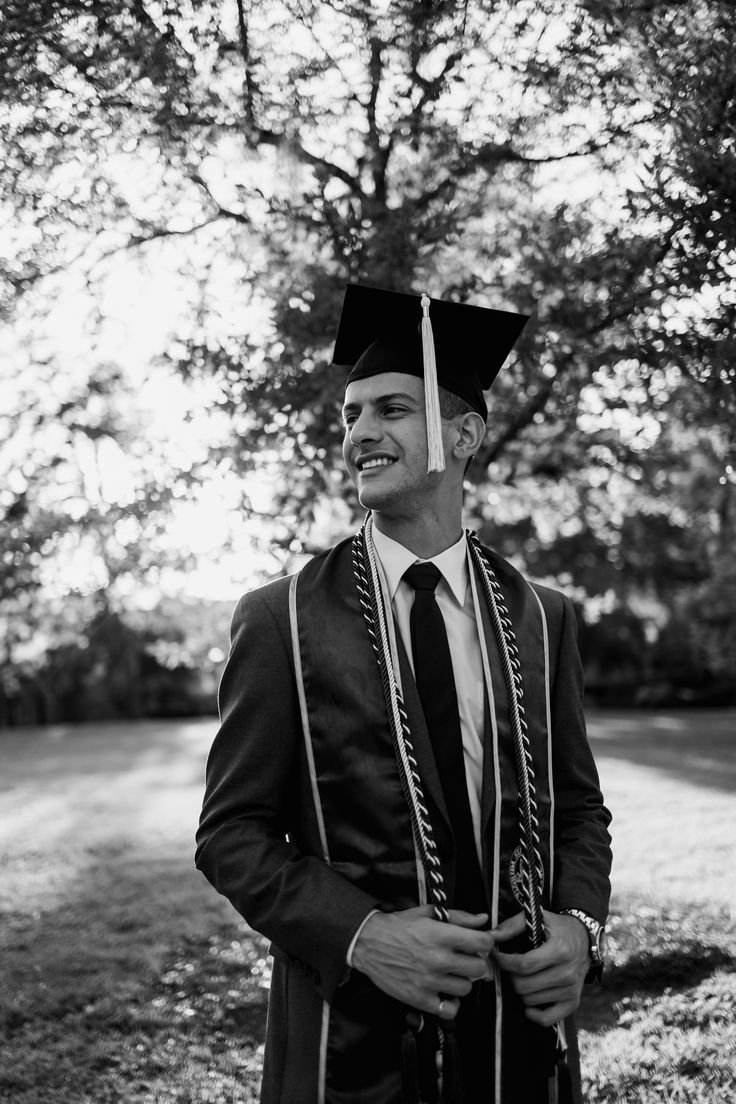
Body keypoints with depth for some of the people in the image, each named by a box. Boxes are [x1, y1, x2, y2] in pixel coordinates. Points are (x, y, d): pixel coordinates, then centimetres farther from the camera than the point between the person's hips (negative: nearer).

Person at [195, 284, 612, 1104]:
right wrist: (362, 937, -19)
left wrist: (580, 925, -10)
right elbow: (230, 833, -6)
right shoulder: (282, 620, -6)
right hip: (354, 1032, -2)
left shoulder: (540, 619, 2)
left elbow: (577, 807, 8)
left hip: (524, 1024, 3)